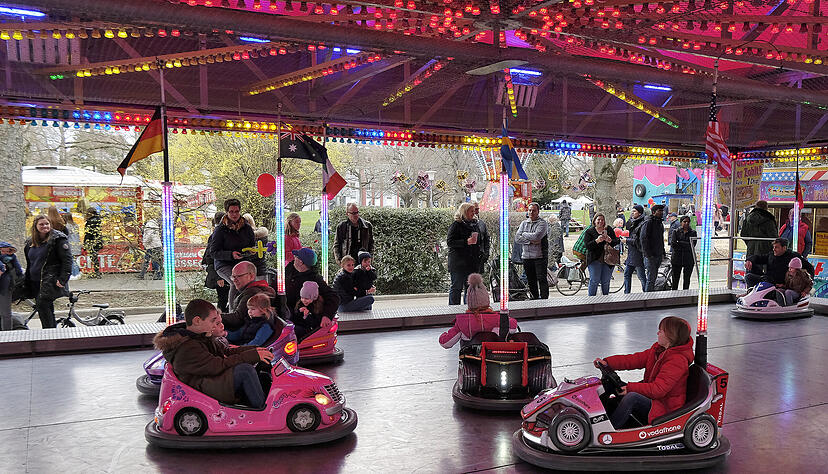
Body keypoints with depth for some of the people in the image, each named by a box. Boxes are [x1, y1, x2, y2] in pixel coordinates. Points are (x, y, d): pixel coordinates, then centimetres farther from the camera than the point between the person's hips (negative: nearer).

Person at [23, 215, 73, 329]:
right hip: (36, 282, 7)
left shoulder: (57, 239, -6)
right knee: (46, 308, 8)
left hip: (51, 281, -7)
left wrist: (63, 279, -19)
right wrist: (27, 283, 21)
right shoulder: (30, 242, 16)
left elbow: (67, 260, -12)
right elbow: (29, 264, 25)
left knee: (42, 303, -23)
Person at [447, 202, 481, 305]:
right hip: (458, 263, -7)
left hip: (472, 262, 7)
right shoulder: (456, 225, -6)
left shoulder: (474, 224, 16)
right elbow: (449, 242, -13)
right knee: (457, 287, -2)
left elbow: (478, 241, 28)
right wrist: (466, 242, -22)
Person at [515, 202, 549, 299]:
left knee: (542, 279, -8)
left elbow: (536, 236, -18)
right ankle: (534, 298, 23)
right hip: (526, 256, 5)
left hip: (539, 256, -5)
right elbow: (517, 238, 1)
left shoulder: (542, 223, -3)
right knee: (531, 280, 12)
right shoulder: (524, 223, 13)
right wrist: (530, 241, -12)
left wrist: (524, 234, -3)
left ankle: (544, 298, -6)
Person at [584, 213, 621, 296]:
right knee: (594, 281, -5)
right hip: (595, 260, -3)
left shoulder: (609, 230, 10)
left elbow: (616, 242, 5)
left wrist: (610, 240, -16)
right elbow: (588, 246, -8)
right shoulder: (589, 231, 3)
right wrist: (597, 241, -22)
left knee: (606, 282, 8)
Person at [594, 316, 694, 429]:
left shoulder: (678, 360, -22)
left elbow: (658, 389, -29)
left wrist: (630, 388, -32)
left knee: (632, 397, -31)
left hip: (665, 408, -9)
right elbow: (637, 359, 3)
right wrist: (607, 362, -9)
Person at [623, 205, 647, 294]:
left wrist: (626, 240, -13)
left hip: (638, 254, -9)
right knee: (627, 274, 10)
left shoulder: (642, 225, -13)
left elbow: (640, 241, -17)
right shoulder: (632, 223, 15)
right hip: (631, 254, 9)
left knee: (641, 276, -2)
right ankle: (627, 293, 16)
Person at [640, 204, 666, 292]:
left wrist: (662, 253, 17)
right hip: (650, 256, -8)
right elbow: (643, 238, -17)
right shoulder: (648, 223, -11)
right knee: (651, 277, -9)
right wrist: (648, 254, -20)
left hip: (658, 255, 8)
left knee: (654, 277, 14)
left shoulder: (660, 223, 15)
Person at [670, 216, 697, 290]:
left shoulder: (693, 233, 4)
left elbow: (692, 245, -10)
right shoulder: (676, 232, 3)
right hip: (677, 258, -1)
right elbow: (673, 244, -9)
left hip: (688, 259, 1)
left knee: (687, 279, 8)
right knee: (675, 279, 2)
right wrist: (685, 245, -10)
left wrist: (679, 243, -10)